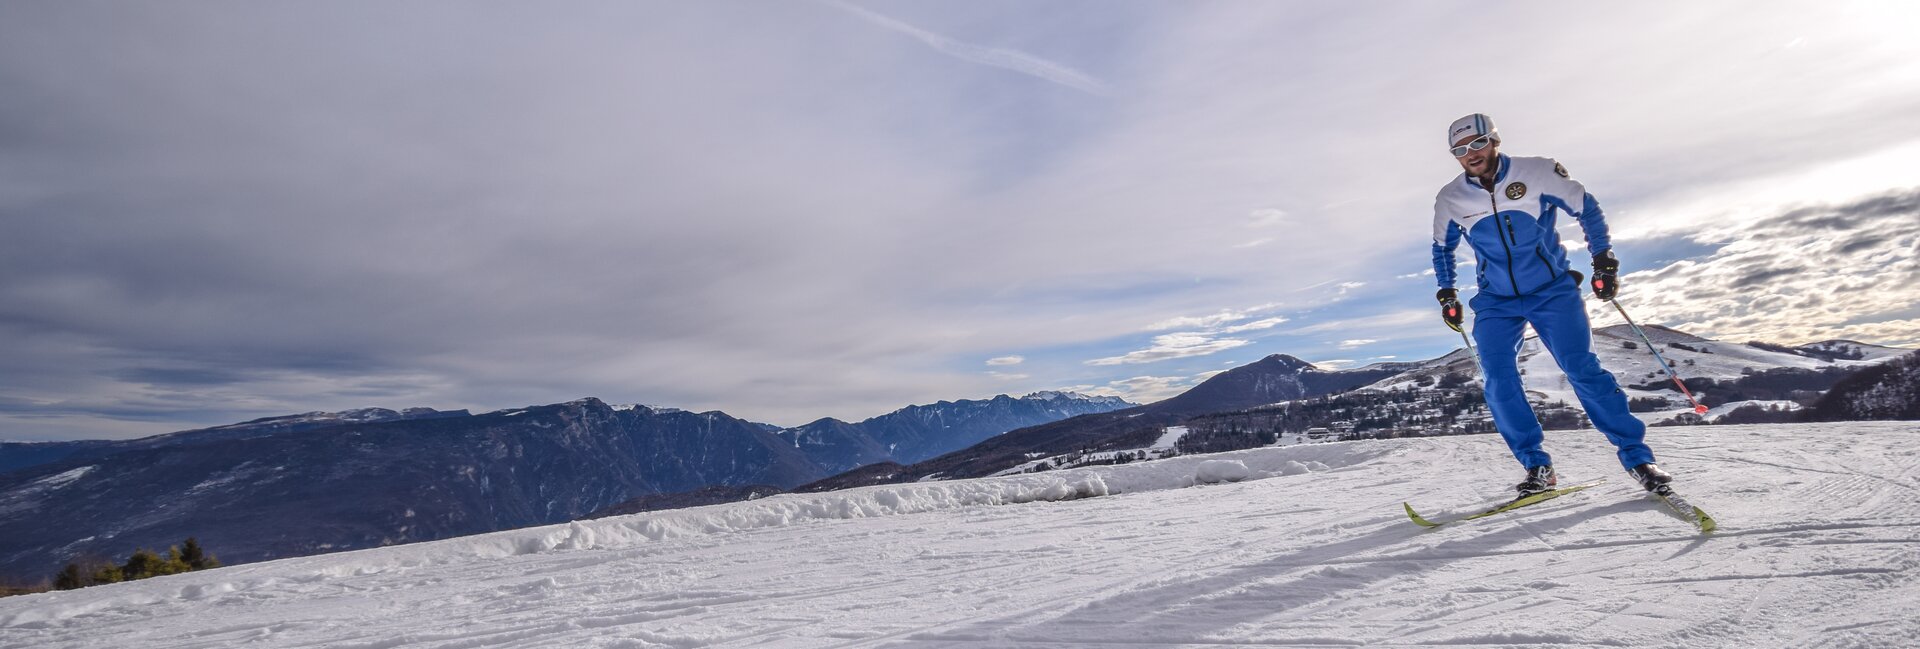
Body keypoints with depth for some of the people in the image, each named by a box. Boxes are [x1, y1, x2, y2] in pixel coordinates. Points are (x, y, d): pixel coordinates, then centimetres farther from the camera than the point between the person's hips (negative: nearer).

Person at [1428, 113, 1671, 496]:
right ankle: (1537, 467, 0)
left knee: (1582, 369, -12)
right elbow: (1443, 248, 15)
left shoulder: (1538, 173, -9)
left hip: (1552, 290, -2)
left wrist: (1604, 261, -2)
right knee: (1498, 382, -11)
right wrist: (1447, 295, 10)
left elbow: (1587, 209, 3)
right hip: (1496, 302, 2)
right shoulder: (1450, 200, -2)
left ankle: (1637, 457, 1)